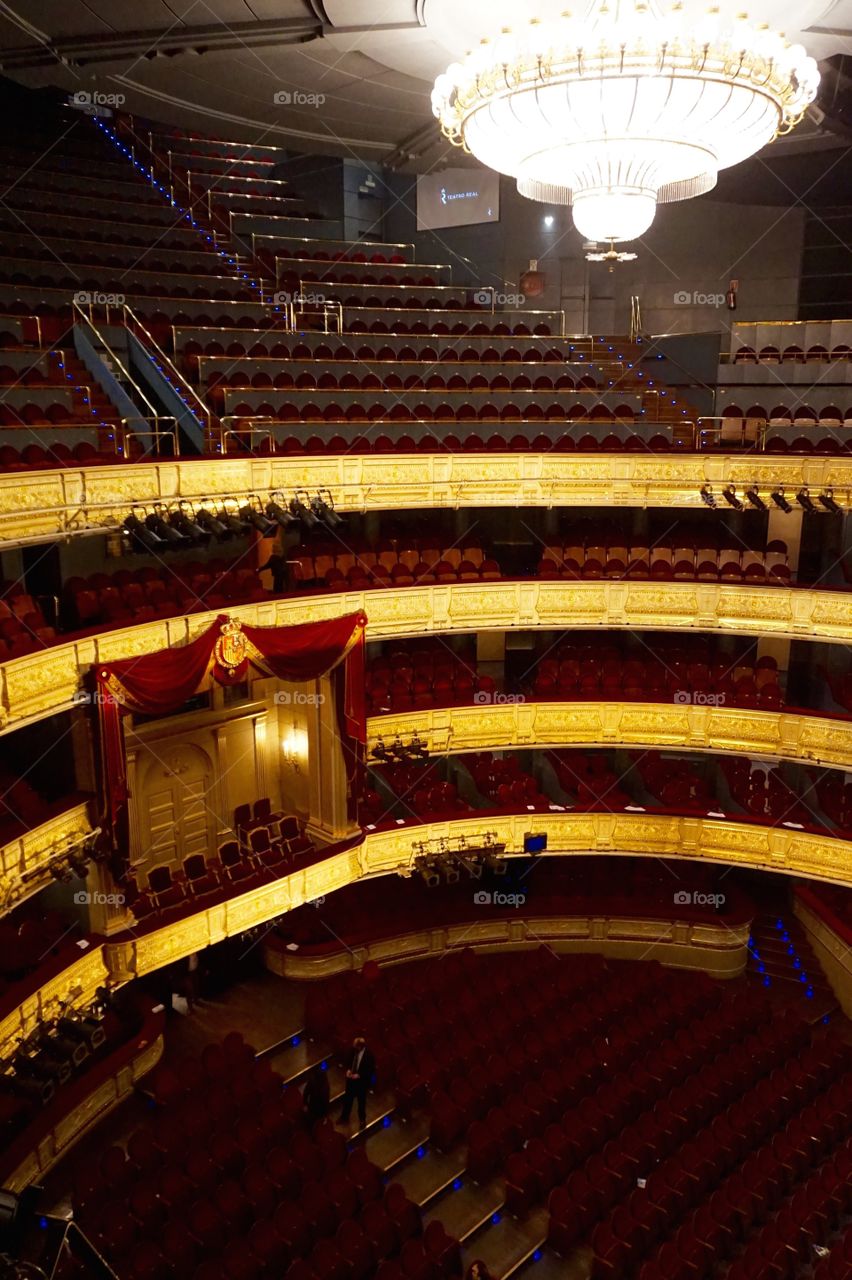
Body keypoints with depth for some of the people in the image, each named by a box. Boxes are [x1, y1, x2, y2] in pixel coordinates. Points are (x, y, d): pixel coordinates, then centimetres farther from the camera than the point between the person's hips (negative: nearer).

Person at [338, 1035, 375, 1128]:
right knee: (347, 1099, 21)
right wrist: (348, 1069, -15)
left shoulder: (369, 1055, -28)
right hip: (351, 1079, 4)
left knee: (361, 1101, 18)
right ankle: (344, 1117, 43)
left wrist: (359, 1075, -25)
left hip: (362, 1081, -4)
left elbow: (371, 1070, -20)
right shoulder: (352, 1050, -15)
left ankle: (362, 1120, 42)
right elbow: (347, 1060, 3)